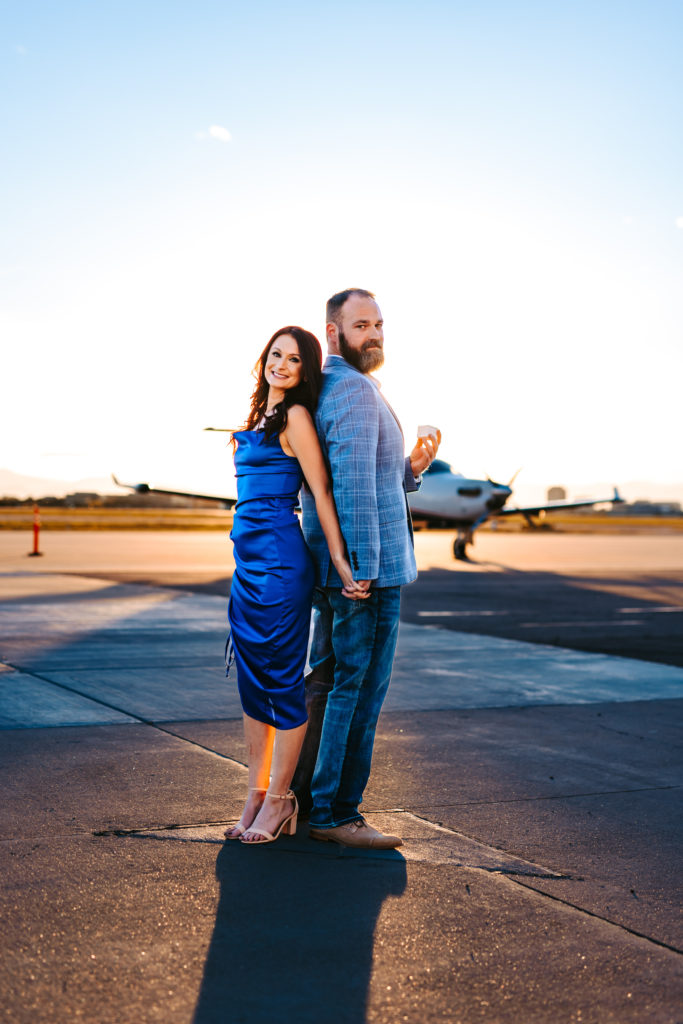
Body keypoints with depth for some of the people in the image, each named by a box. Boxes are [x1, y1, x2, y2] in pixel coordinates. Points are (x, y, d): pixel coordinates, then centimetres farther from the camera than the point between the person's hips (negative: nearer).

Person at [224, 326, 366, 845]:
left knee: (282, 680, 0)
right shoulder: (262, 418, 16)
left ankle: (279, 800, 10)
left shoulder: (296, 417, -8)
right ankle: (256, 795, 20)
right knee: (251, 680, 11)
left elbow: (322, 491, -12)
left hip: (280, 560, -9)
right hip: (249, 561, 9)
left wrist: (340, 562, -15)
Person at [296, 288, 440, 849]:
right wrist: (363, 566, -24)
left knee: (327, 681, 17)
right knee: (359, 690, -3)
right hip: (369, 566, -10)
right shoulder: (355, 389, -14)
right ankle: (336, 813, 4)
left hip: (333, 567, 10)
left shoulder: (320, 392, 18)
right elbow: (353, 482, -23)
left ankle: (304, 796, 26)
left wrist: (411, 468, 10)